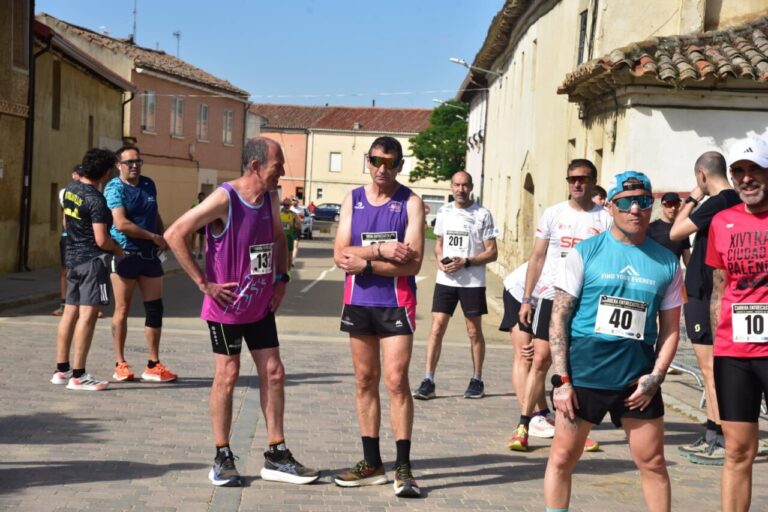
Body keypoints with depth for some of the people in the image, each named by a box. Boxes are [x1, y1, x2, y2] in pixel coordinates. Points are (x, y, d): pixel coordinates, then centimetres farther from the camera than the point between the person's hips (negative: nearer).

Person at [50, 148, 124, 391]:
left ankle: (61, 370, 20)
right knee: (88, 315, -8)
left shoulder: (70, 189, 7)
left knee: (70, 313, 13)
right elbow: (101, 240, -21)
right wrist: (117, 248, -2)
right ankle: (78, 375, -8)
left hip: (72, 257, 9)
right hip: (93, 260, -9)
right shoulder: (96, 200, -19)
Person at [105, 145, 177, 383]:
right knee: (122, 309, 1)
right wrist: (154, 237, -14)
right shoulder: (115, 188, -9)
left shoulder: (149, 185, 11)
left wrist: (164, 239, 6)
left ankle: (153, 366, 13)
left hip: (150, 255, 6)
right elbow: (121, 224, -20)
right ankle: (120, 364, 10)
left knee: (155, 309, 6)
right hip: (125, 254, -6)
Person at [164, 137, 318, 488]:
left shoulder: (270, 197, 3)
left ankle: (276, 456, 16)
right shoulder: (224, 199, -19)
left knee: (273, 373, 7)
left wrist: (281, 278, 8)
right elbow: (174, 235, -21)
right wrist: (203, 283, -19)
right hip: (226, 305, -7)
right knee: (227, 376, 1)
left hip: (261, 305, 7)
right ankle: (222, 458, 14)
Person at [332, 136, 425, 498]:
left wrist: (365, 263, -14)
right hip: (358, 302, 4)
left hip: (396, 304, -4)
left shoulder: (410, 203, -4)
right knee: (365, 380, 9)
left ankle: (403, 466, -3)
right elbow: (341, 255, -3)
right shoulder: (353, 199, 7)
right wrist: (380, 250, -16)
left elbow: (412, 264, -13)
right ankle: (372, 463, 18)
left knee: (396, 381, -9)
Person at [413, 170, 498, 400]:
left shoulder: (482, 215, -4)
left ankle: (477, 380, 20)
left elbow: (491, 253, -4)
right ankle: (428, 381, -3)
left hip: (472, 282, -3)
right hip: (445, 280, 3)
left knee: (474, 332, 7)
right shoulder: (444, 212, 9)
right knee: (437, 328, -4)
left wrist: (465, 262, -17)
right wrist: (439, 259, -1)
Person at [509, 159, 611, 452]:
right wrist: (526, 299, 4)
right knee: (540, 360, -2)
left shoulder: (605, 219, 3)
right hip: (551, 296, 0)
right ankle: (523, 426, 1)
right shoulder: (553, 214, 6)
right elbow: (537, 258, 9)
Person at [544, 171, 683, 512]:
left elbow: (670, 328, 10)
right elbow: (559, 316, -3)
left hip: (638, 379, 2)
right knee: (562, 457, 4)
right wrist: (561, 379, -9)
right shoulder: (585, 253, -2)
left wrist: (656, 376, -4)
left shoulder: (666, 263, 5)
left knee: (653, 463, 8)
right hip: (583, 374, -2)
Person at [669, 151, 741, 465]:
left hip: (705, 295, -10)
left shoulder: (716, 203, -16)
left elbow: (675, 233, -12)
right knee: (710, 368, 15)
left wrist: (692, 199, -3)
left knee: (710, 368, -7)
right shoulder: (736, 202, 13)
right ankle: (711, 436, 22)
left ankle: (722, 443, -5)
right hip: (710, 294, 10)